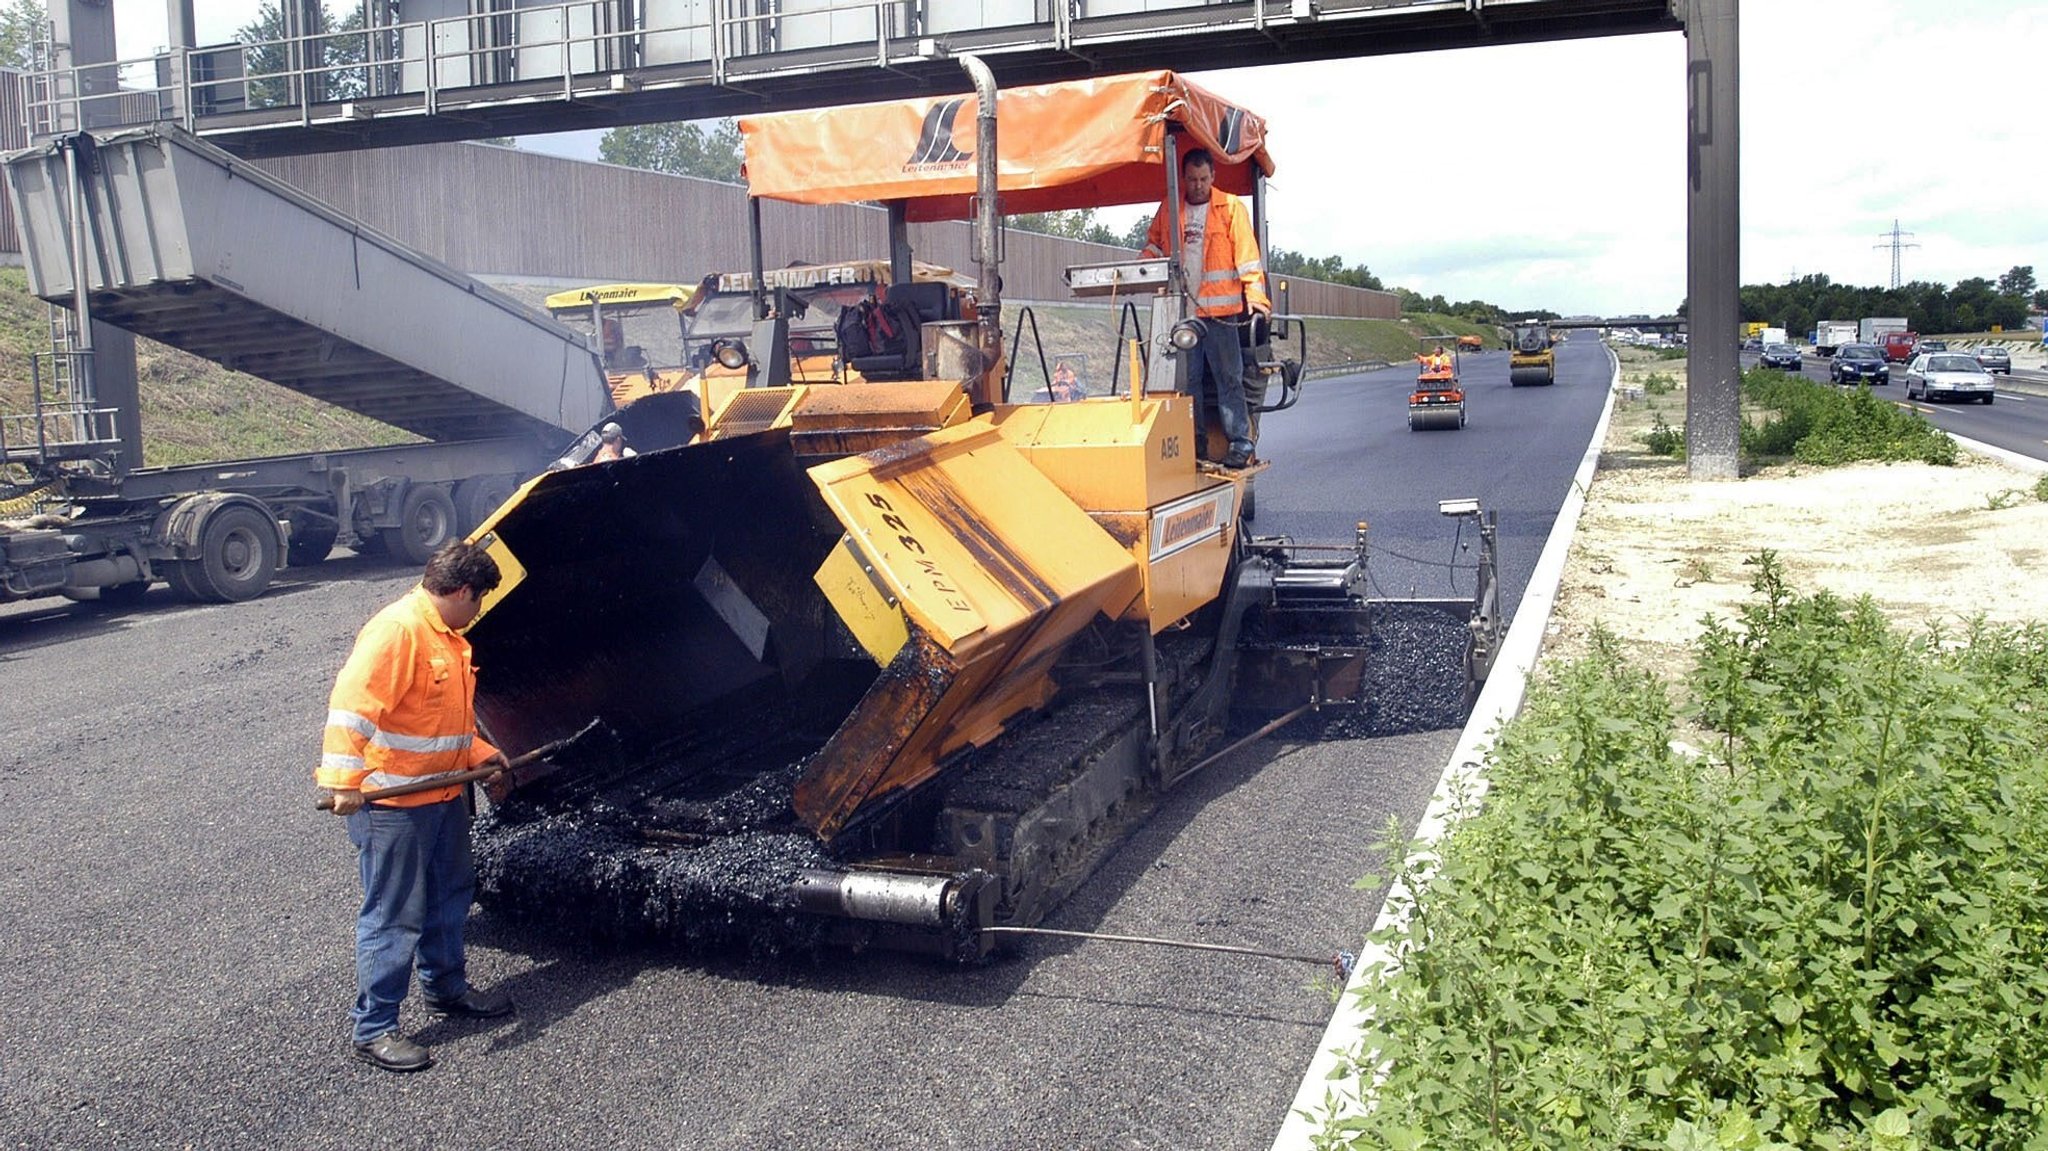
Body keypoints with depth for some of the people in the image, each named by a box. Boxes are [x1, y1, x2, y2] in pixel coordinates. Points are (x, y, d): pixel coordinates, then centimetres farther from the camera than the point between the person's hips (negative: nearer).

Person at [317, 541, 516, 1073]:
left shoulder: (449, 637, 13)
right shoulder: (398, 629, -20)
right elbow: (350, 705, -29)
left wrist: (480, 754, 19)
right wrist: (344, 779, -35)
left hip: (445, 794, 10)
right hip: (392, 803, -10)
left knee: (450, 894, 22)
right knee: (394, 915, -3)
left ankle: (446, 988, 41)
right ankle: (374, 1029, 8)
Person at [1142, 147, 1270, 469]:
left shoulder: (1231, 207, 1)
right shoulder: (1169, 209, 12)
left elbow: (1247, 253, -4)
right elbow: (1154, 242, 24)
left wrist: (1255, 294, -14)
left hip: (1219, 309, -4)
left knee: (1228, 377, -4)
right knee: (1187, 378, 8)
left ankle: (1241, 443, -1)